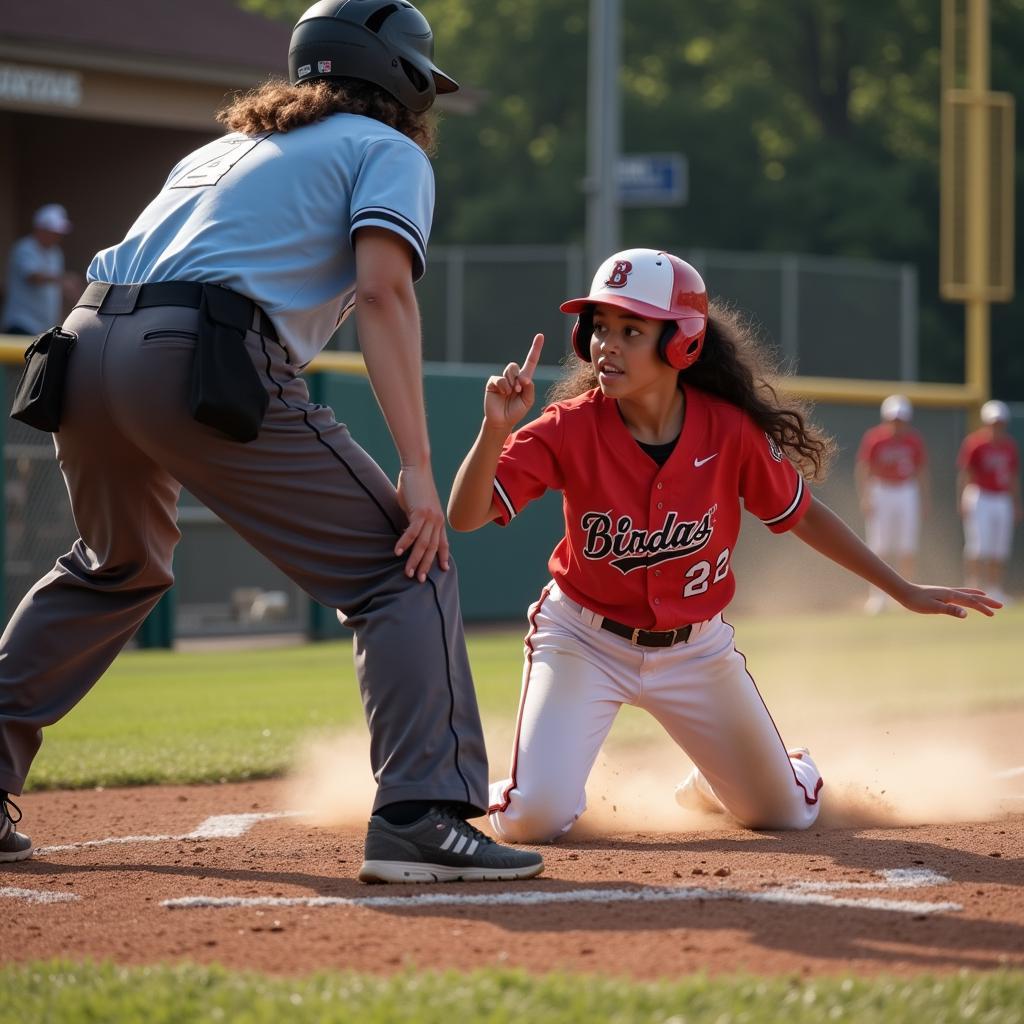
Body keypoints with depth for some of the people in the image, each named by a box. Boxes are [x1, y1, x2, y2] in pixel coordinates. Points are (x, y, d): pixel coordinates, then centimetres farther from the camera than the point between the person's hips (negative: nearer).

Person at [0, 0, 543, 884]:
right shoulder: (389, 151, 14)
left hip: (85, 346, 7)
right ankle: (421, 817, -15)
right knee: (406, 563, -1)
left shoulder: (226, 146, 35)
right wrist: (416, 469, -11)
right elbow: (382, 289, -4)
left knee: (117, 569, 32)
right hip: (198, 359, -7)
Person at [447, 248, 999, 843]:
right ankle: (513, 791, 19)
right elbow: (465, 517, -25)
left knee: (787, 812, 8)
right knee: (533, 820, -20)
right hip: (585, 641, -2)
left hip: (695, 649, 2)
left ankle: (710, 784, 45)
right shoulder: (570, 428, -20)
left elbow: (800, 514, -1)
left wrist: (904, 591, 2)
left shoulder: (730, 430, -16)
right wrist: (496, 430, -42)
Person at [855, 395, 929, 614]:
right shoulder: (874, 438, -8)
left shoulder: (914, 440, 0)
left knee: (908, 549, 2)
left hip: (907, 494, 2)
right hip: (880, 493, -2)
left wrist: (924, 501, 7)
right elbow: (862, 469, -6)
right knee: (879, 548, -5)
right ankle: (877, 594, 0)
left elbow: (921, 471, 8)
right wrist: (864, 498, -13)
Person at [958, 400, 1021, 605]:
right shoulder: (974, 443, -6)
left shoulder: (1009, 446, 11)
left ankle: (995, 590, 13)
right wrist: (963, 500, -15)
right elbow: (963, 474, -8)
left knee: (1000, 550, 6)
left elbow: (1014, 478, 17)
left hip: (1003, 501, 6)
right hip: (979, 500, -6)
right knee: (978, 547, -10)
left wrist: (1017, 505, 17)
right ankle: (973, 588, -5)